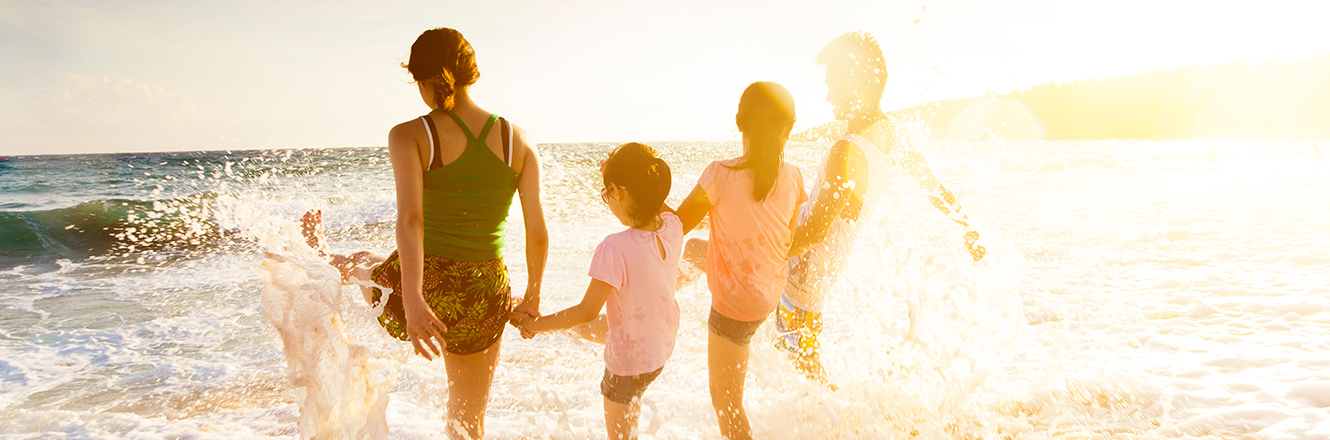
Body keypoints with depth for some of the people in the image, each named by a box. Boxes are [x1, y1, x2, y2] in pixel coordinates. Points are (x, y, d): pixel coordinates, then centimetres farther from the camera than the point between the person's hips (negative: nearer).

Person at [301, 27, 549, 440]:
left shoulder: (410, 136, -10)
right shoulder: (519, 141, -2)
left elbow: (410, 218, -26)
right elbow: (538, 234, 0)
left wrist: (413, 300, -34)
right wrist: (532, 297, 15)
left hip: (420, 288, -2)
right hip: (483, 300, 2)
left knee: (360, 264, 37)